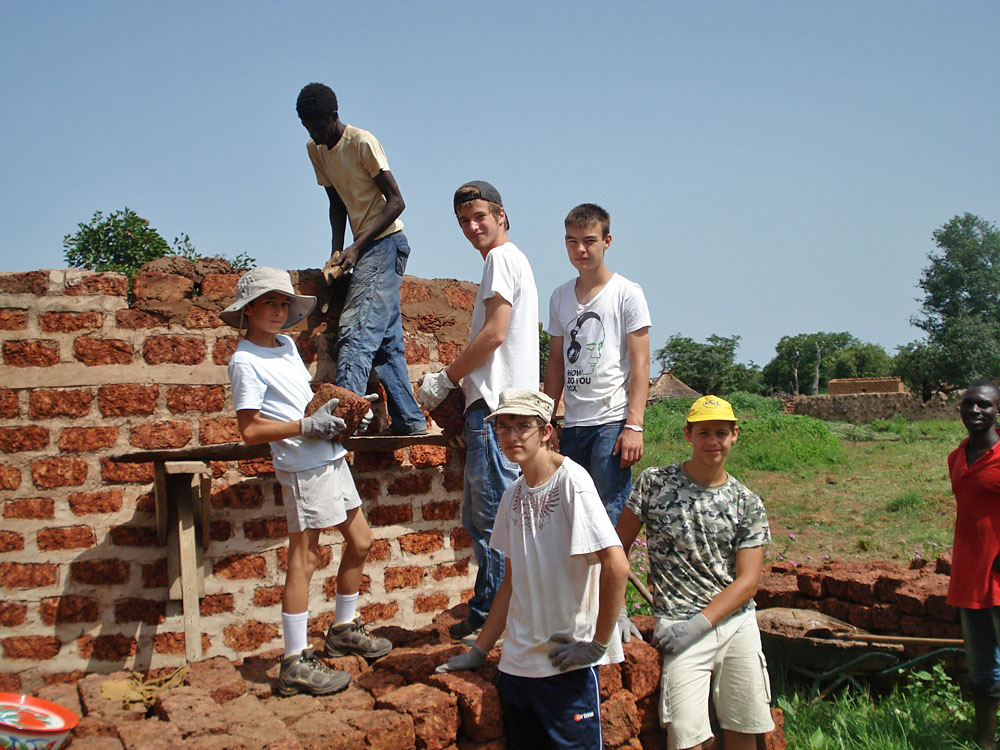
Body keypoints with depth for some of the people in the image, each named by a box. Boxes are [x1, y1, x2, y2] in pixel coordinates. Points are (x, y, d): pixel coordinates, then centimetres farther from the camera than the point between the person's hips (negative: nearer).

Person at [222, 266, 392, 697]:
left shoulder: (287, 345, 16)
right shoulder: (245, 361, -11)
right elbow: (250, 431, -18)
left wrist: (331, 412, 11)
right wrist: (307, 425, -19)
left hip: (331, 459, 9)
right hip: (303, 468, -9)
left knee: (360, 541, 16)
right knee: (303, 560, -6)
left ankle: (343, 629, 33)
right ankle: (295, 664, 1)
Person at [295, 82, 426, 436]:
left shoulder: (363, 143, -13)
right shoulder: (315, 149, 11)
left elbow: (396, 201, -15)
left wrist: (356, 247, -20)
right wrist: (337, 251, 0)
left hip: (385, 243, -9)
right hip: (364, 249, 9)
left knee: (356, 329, -20)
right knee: (387, 340, 8)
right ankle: (410, 418, 12)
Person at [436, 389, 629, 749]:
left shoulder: (571, 482, -13)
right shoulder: (513, 495, 9)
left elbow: (616, 567, -22)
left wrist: (597, 645, -16)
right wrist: (478, 651, 13)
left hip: (568, 664, -7)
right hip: (516, 662, 7)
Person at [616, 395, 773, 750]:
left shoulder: (748, 504, 3)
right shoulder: (654, 483, 0)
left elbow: (748, 581, -2)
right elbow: (619, 547, 4)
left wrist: (698, 624, -14)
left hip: (737, 623, 2)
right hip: (679, 623, -2)